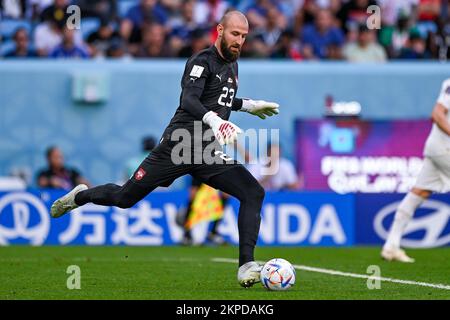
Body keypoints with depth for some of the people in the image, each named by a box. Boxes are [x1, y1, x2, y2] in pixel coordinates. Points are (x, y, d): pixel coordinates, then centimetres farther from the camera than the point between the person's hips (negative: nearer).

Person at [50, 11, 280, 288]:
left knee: (254, 194, -16)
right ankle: (80, 196, 36)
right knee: (124, 198, 4)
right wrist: (214, 119, -46)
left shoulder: (231, 64, 16)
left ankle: (247, 266, -20)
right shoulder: (202, 61, -11)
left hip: (209, 154, 6)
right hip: (178, 147, -6)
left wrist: (248, 105, 27)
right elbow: (189, 101, -29)